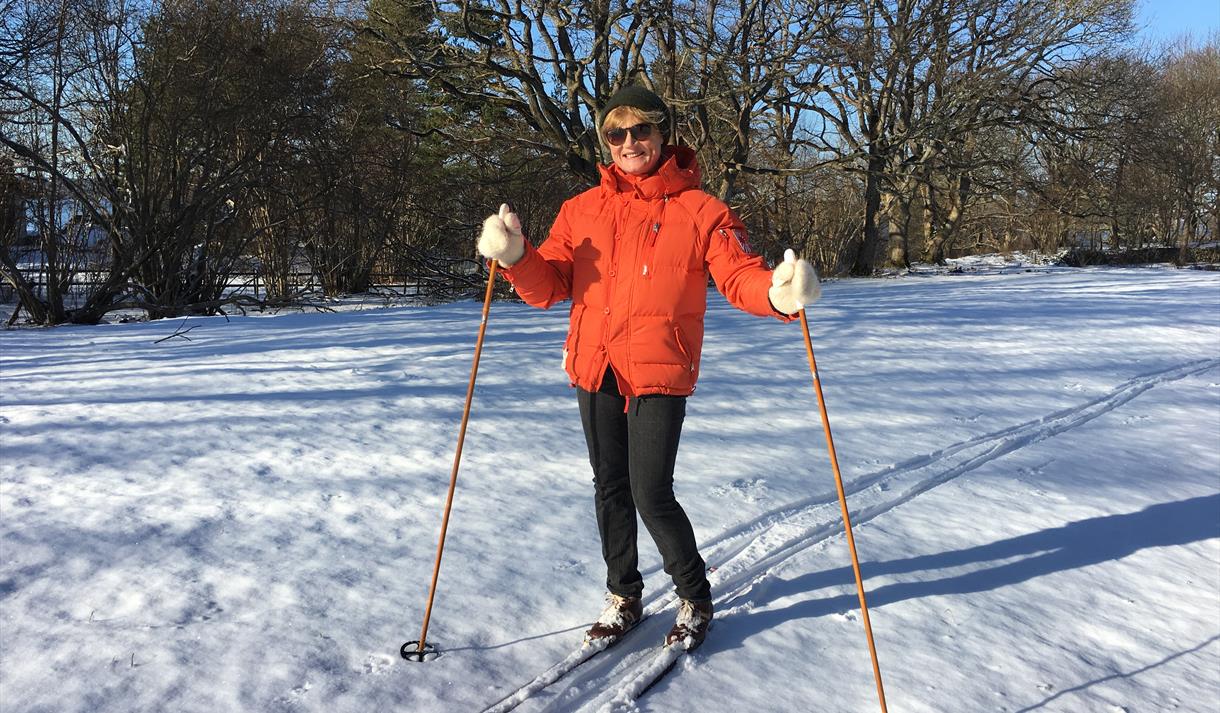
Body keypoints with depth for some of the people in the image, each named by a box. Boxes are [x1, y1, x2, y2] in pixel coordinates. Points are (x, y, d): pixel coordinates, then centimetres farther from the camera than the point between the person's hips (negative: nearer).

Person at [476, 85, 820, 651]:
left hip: (661, 372, -4)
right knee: (610, 488, 14)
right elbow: (548, 286, 5)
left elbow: (739, 275, -9)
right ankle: (623, 595, 33)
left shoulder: (700, 211, 0)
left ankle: (695, 598, 19)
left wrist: (777, 291, -31)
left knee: (652, 496, -6)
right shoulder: (582, 210, 10)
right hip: (594, 369, 4)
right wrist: (516, 257, -15)